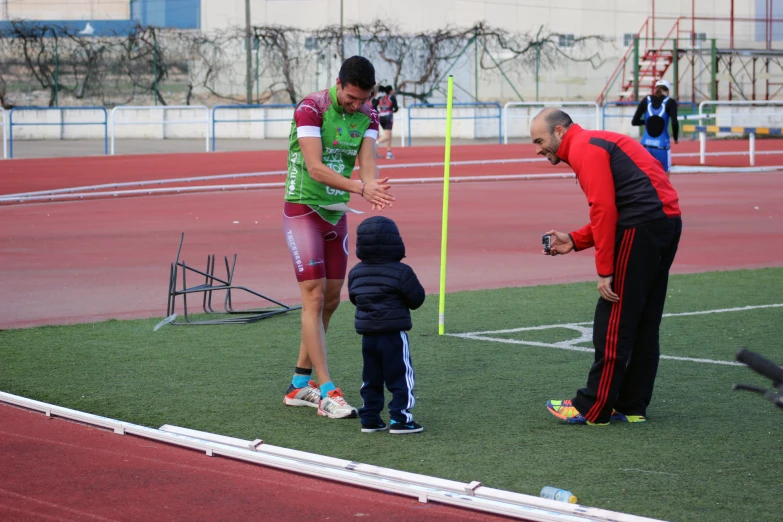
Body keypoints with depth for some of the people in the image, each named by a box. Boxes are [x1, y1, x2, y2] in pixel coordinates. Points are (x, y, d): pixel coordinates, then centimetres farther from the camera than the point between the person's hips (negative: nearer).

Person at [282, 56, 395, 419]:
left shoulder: (367, 116, 2)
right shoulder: (311, 109, -17)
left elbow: (366, 161, -11)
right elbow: (315, 167, -26)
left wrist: (373, 188, -34)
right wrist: (360, 189, -38)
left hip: (337, 213, 7)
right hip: (303, 209, -7)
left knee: (330, 299, 9)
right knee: (314, 297, -12)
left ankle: (300, 385, 21)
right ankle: (326, 392, -14)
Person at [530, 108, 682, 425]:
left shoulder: (583, 149, -6)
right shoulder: (597, 143, 25)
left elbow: (604, 210, -15)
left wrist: (605, 271, -15)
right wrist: (573, 241, 18)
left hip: (642, 227, -10)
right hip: (668, 220, 10)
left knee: (613, 322, -5)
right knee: (643, 324, 13)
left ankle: (592, 409, -1)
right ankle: (632, 406, 18)